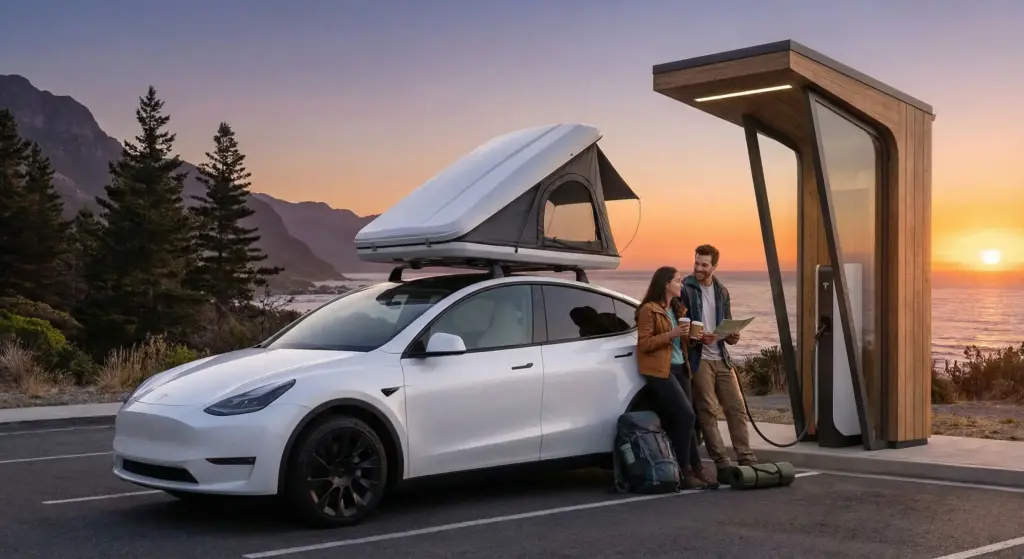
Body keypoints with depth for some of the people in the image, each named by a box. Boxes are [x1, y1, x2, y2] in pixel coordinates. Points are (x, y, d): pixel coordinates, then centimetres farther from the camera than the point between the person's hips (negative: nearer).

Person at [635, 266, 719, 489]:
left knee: (677, 420, 6)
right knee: (686, 415, -14)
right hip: (661, 370, -8)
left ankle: (685, 469, 8)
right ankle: (694, 467, -6)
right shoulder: (649, 310, -8)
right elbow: (644, 344, -12)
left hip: (680, 368, 8)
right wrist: (671, 334, -20)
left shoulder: (677, 309, 18)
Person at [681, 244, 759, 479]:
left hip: (721, 358, 6)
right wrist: (697, 337, -22)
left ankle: (747, 459, 10)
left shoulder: (721, 291, 13)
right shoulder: (685, 290, -6)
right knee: (707, 412, -3)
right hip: (698, 358, -6)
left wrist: (731, 336, -1)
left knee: (737, 407, 4)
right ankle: (722, 464, 1)